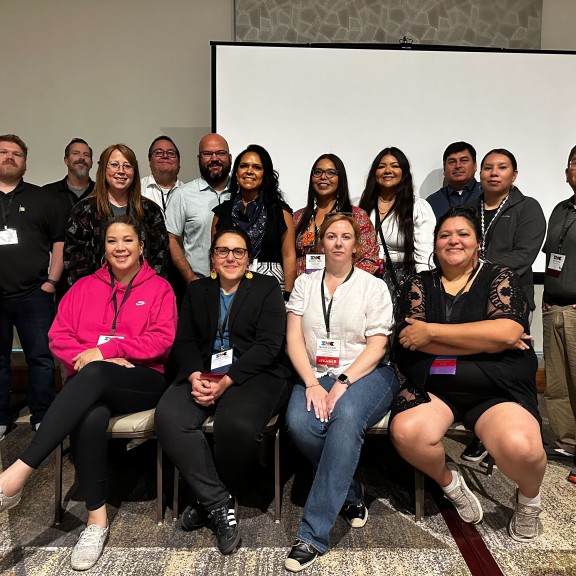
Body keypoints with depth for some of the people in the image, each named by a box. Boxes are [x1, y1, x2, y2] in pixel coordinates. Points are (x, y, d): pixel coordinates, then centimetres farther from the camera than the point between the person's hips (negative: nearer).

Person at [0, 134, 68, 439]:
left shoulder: (44, 199, 8)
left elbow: (60, 241, 6)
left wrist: (51, 281, -3)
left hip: (34, 296, -1)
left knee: (41, 358, 2)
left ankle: (43, 418, 14)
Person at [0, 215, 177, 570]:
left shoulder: (159, 288, 9)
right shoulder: (84, 288, 18)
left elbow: (162, 340, -4)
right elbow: (58, 336, 8)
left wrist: (104, 350, -13)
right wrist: (92, 357, -12)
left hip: (141, 382, -2)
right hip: (89, 386, 2)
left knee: (94, 375, -36)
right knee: (91, 418, -35)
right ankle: (97, 518, -22)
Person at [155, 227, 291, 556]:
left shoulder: (267, 288, 8)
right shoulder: (197, 291, 20)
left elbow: (269, 345, -4)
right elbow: (184, 341, 10)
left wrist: (227, 381, -15)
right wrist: (195, 376, -12)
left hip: (254, 374, -3)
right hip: (203, 374, 4)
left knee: (238, 425, -33)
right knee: (169, 417, -26)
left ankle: (210, 502, -4)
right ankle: (220, 505, -14)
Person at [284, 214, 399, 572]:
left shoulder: (374, 287, 5)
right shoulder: (305, 284, 12)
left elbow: (376, 346, -4)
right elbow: (294, 339, 3)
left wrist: (342, 383, -19)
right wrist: (313, 384, -13)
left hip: (365, 374, -2)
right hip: (315, 375, 3)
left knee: (346, 417, -35)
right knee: (299, 424, -30)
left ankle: (313, 535, -29)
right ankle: (351, 495, -3)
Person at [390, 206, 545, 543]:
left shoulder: (501, 278, 5)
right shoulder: (419, 285, 10)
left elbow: (507, 332, -13)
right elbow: (415, 341, -5)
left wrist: (432, 331, -12)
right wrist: (488, 339, -9)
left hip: (497, 388, -1)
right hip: (432, 385, 2)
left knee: (521, 447, -29)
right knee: (406, 432, -28)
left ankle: (528, 498, 10)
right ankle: (448, 481, 8)